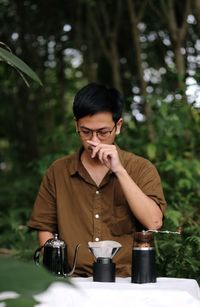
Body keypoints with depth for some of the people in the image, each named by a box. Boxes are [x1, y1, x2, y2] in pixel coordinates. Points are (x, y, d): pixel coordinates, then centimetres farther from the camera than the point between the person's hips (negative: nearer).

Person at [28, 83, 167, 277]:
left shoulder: (141, 169, 4)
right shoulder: (58, 172, 10)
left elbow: (154, 223, -9)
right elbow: (45, 228, 12)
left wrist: (119, 170, -13)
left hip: (127, 280, -1)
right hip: (74, 281, 1)